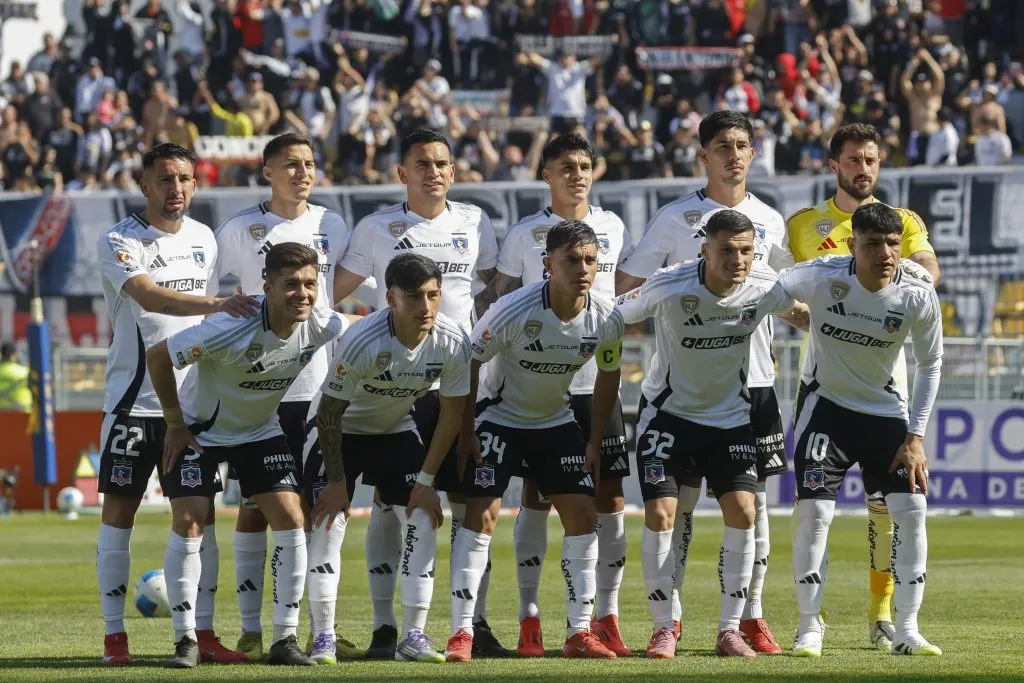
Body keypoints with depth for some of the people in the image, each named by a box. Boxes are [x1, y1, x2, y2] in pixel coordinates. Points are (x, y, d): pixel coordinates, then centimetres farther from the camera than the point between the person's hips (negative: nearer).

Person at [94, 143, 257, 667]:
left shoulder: (204, 240, 10)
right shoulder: (119, 243, -9)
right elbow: (150, 297, -27)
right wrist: (218, 303, -40)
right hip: (134, 401, -5)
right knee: (119, 509, -2)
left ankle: (203, 633, 7)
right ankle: (115, 636, 2)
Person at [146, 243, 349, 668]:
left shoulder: (321, 326, -21)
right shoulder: (231, 330, -35)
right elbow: (157, 356, -23)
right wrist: (175, 423, -15)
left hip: (262, 430, 4)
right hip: (201, 431, -4)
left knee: (290, 518, -10)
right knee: (188, 522, -14)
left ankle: (285, 640, -2)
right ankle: (185, 640, -3)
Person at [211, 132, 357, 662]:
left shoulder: (332, 227, 9)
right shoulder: (240, 230, 0)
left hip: (322, 387, 3)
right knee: (255, 505, 0)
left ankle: (323, 630, 3)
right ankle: (251, 630, 5)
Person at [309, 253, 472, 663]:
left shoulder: (453, 343, -23)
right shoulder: (362, 341, -35)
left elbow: (451, 414, -9)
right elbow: (329, 413, -23)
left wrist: (426, 480, -8)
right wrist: (336, 481, -17)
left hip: (398, 431, 4)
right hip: (343, 432, -4)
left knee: (422, 519, -9)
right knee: (328, 522, -14)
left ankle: (414, 636, -2)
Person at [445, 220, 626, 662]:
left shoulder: (606, 319, -16)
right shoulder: (515, 311, -29)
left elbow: (608, 375, 2)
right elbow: (469, 361, -17)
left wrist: (595, 442, 1)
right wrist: (466, 432, -15)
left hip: (556, 421, 4)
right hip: (499, 419, -4)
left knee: (582, 515, -3)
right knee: (482, 515, -14)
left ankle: (580, 633, 5)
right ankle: (461, 633, -10)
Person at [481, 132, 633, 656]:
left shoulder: (613, 229, 8)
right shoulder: (525, 234, 1)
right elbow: (497, 301, 4)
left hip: (599, 383, 2)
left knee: (610, 500, 0)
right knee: (536, 500, -1)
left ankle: (606, 618, 7)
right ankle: (529, 620, 4)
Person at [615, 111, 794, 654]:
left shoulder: (769, 221, 10)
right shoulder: (676, 217, 0)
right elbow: (625, 284, 3)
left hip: (753, 379, 3)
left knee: (752, 498, 3)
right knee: (681, 497, -2)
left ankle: (751, 617, 9)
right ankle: (669, 617, 6)